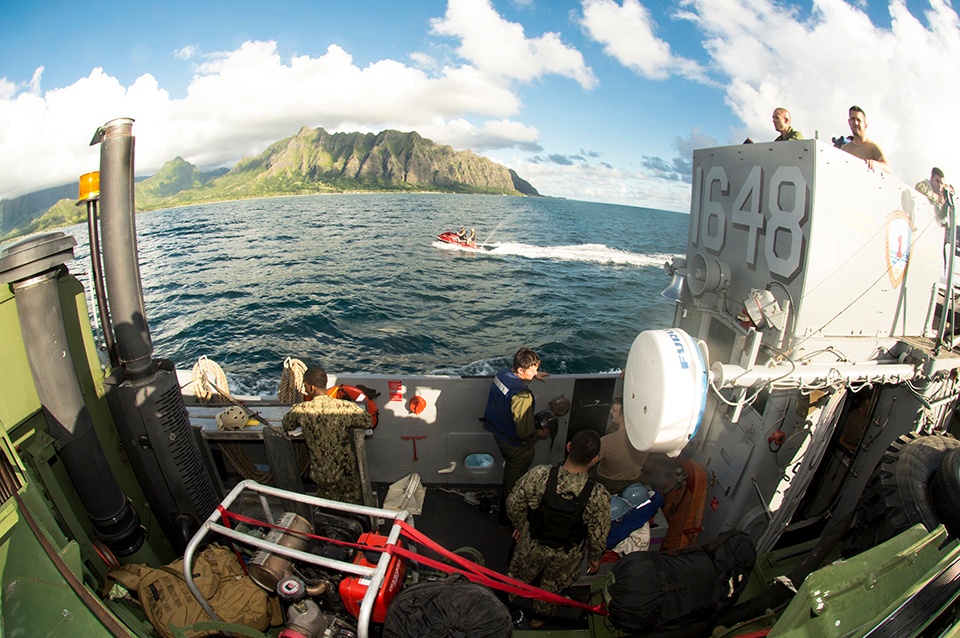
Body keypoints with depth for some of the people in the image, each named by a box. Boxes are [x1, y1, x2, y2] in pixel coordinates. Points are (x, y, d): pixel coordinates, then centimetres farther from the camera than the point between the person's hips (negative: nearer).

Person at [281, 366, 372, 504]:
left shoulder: (301, 410, -18)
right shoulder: (346, 407, -21)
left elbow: (286, 426, 3)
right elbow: (369, 422, -6)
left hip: (319, 475, 1)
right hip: (345, 472, -1)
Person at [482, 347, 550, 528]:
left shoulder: (501, 373, -12)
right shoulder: (522, 396, -37)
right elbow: (526, 432, -31)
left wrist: (533, 376, 14)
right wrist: (541, 433, -11)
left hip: (499, 434, 9)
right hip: (516, 445, -9)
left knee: (509, 475, 32)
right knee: (513, 484, 15)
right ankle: (506, 520, 37)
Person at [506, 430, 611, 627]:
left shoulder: (538, 475, -33)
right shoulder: (598, 496, -34)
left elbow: (514, 504, -16)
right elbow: (599, 536, -18)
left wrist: (521, 526, 5)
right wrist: (595, 557, 4)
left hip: (532, 545, 1)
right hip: (566, 556, -1)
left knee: (518, 578, 32)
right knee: (552, 588, 32)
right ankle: (541, 616, 59)